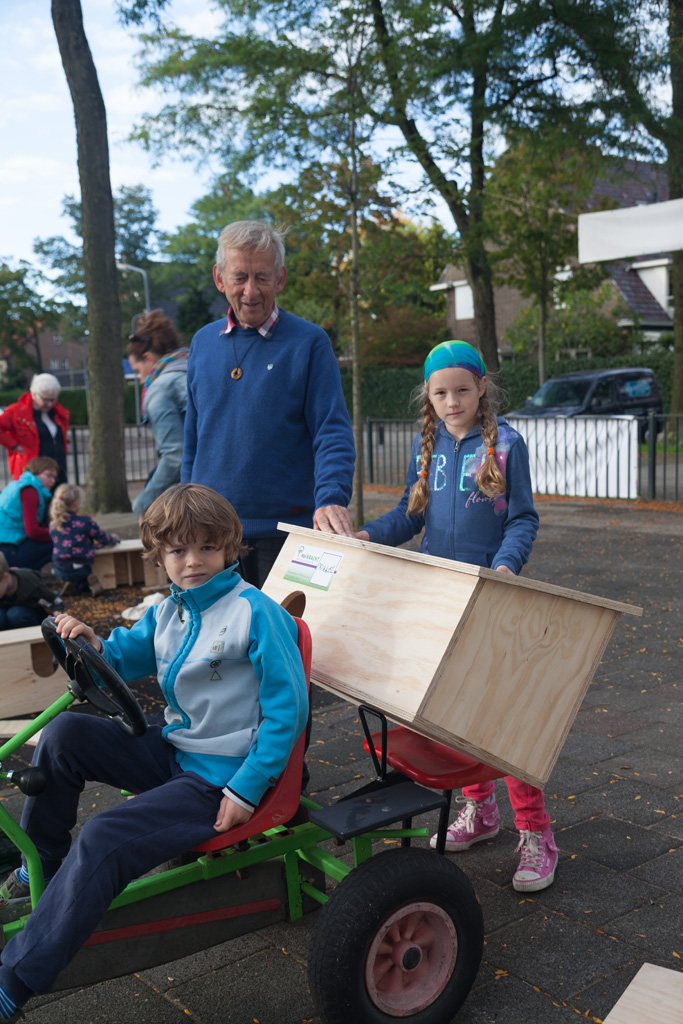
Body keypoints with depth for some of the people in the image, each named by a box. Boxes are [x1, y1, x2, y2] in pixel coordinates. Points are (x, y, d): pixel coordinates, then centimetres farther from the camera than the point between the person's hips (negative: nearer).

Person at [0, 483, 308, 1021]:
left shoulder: (256, 613, -16)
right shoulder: (166, 613, 7)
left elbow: (289, 708, -16)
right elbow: (124, 658, 19)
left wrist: (247, 789, -17)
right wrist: (93, 644, -6)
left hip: (218, 778, -8)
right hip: (171, 751, 8)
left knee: (102, 842, -23)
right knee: (65, 733, -4)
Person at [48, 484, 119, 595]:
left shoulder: (53, 524, 4)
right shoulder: (84, 521, -10)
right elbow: (104, 539, 2)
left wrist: (91, 542, 29)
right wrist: (114, 538, 25)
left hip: (59, 571, 4)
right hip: (80, 569, -4)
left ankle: (80, 584, 6)